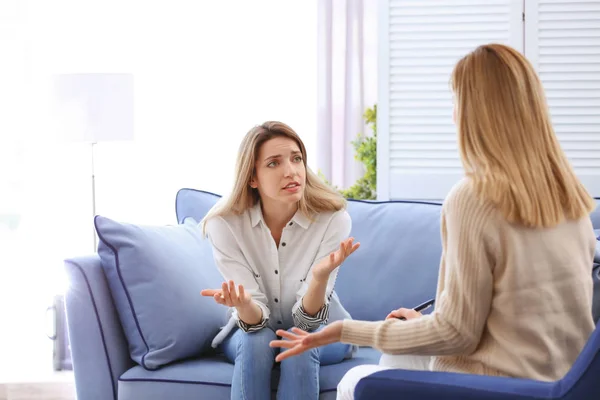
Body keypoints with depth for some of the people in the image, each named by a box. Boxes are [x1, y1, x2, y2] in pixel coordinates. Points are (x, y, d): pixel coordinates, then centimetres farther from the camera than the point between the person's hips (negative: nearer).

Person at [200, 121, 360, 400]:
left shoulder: (333, 219, -23)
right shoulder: (224, 224, -21)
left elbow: (305, 319, -25)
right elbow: (256, 319, -22)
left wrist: (320, 276, -46)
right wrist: (244, 305, -47)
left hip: (319, 330, 0)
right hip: (250, 329, 1)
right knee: (256, 340, -31)